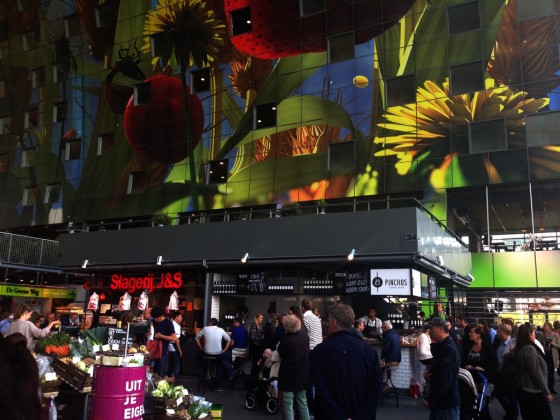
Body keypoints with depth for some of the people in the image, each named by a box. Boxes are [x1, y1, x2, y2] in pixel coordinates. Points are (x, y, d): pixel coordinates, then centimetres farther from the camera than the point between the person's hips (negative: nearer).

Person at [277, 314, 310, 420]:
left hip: (288, 376, -5)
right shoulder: (305, 337, -6)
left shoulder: (284, 340, -21)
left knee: (288, 405, 5)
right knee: (303, 403, 17)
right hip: (303, 375, 5)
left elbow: (280, 354, -4)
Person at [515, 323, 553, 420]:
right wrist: (547, 392, -14)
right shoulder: (529, 349, -18)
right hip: (533, 391, -9)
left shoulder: (520, 349, 9)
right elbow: (536, 373, -19)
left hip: (524, 390, 9)